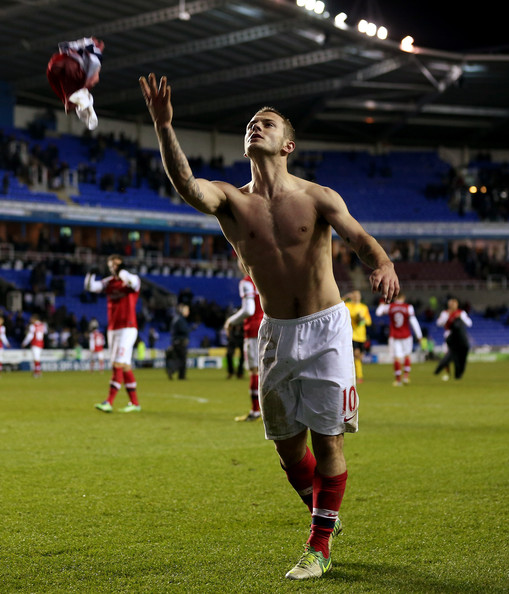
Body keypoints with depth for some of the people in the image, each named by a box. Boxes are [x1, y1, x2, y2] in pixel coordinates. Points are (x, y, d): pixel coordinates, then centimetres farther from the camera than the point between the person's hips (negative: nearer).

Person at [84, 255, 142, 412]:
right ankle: (134, 403, 15)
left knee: (119, 364, -14)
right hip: (112, 329, 7)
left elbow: (133, 282, -27)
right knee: (125, 367, 9)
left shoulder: (132, 279, -3)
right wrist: (90, 275, -18)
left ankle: (109, 402, -19)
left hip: (127, 328, -7)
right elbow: (91, 286, -2)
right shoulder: (109, 282, 12)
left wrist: (122, 272, -36)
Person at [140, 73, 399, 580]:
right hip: (276, 333, 3)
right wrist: (163, 127, -37)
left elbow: (360, 237, -19)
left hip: (325, 330, -3)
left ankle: (320, 547, 11)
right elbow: (186, 185, -23)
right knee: (287, 443, 9)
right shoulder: (232, 201, -3)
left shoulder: (317, 197, -6)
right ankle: (324, 514, 35)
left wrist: (383, 264, -42)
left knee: (326, 439, -2)